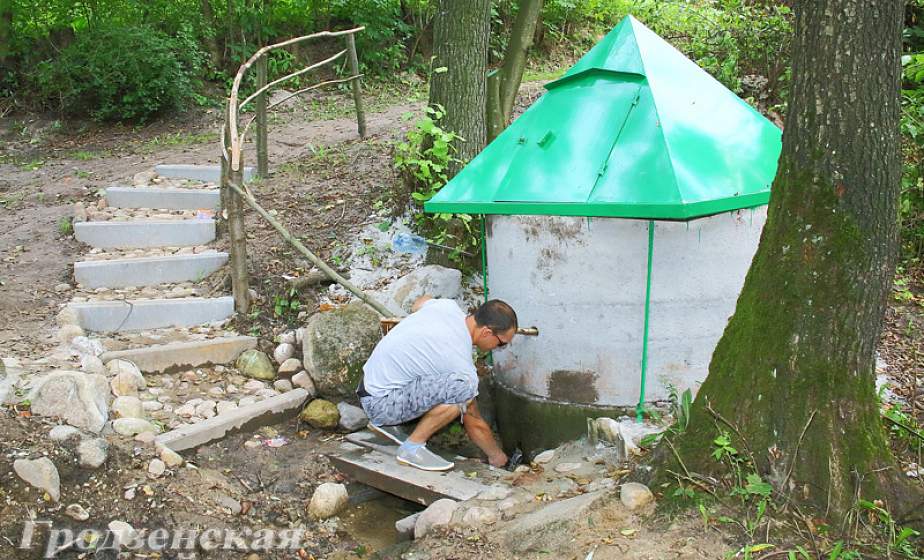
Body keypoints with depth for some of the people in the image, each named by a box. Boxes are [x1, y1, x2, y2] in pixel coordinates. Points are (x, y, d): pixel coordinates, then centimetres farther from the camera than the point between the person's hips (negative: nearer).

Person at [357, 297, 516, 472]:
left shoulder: (448, 305, -2)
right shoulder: (461, 363, -22)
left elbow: (418, 304, 23)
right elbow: (474, 423, -9)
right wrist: (497, 456, 6)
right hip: (380, 403, -9)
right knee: (464, 387, -25)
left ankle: (385, 423, 20)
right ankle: (412, 448, -12)